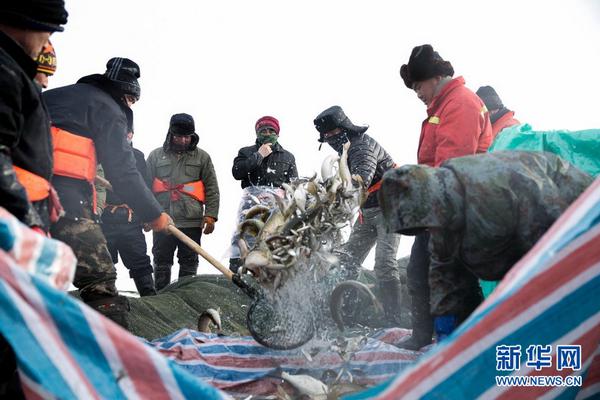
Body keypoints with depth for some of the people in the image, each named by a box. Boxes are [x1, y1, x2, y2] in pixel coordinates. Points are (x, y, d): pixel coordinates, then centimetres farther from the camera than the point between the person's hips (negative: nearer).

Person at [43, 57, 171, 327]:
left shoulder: (53, 96, 28)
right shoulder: (108, 108, 5)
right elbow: (123, 173, -1)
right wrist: (154, 215, 6)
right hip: (64, 196, -7)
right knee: (99, 276, -6)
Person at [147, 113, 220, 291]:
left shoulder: (202, 157, 7)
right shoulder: (156, 156, 8)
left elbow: (211, 189, 5)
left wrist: (210, 215, -4)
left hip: (191, 221, 0)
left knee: (189, 263, 6)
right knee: (161, 262, 7)